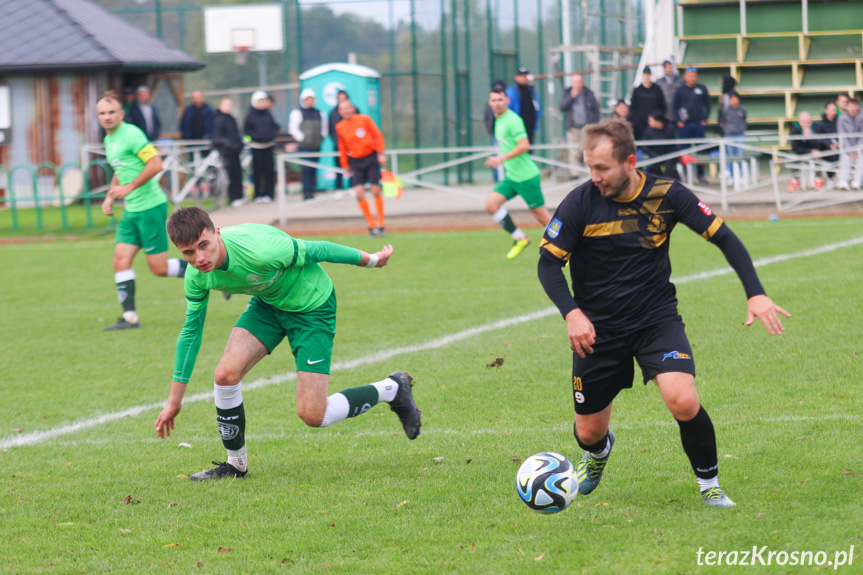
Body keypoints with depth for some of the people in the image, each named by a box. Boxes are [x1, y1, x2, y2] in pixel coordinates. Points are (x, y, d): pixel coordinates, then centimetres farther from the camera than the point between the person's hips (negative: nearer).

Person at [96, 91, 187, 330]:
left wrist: (128, 188, -22)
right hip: (131, 210, 9)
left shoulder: (131, 134, -15)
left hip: (150, 206, -9)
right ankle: (130, 317, -1)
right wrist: (109, 197, 16)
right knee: (121, 260, -2)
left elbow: (156, 164, -22)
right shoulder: (109, 140, 14)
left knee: (159, 268, -5)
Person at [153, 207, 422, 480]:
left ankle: (393, 389, 15)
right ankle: (235, 464, 8)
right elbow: (191, 330, -2)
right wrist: (174, 401, 4)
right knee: (226, 373, -16)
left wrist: (371, 260, -2)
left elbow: (316, 250, -20)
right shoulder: (197, 276, -18)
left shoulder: (260, 251, -39)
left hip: (312, 306, -6)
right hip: (268, 303, 6)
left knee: (312, 415, -9)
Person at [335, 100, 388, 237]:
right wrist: (346, 165, 13)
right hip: (356, 162, 2)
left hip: (371, 158, -2)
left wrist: (381, 153, -7)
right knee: (359, 193, -12)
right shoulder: (340, 127, 4)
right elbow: (342, 148, 12)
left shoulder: (364, 119, -4)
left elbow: (377, 135, -1)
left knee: (376, 191, -1)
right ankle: (372, 225, 2)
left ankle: (381, 225, 12)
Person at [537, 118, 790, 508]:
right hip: (597, 329, 1)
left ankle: (709, 485, 1)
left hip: (657, 319, 0)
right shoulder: (580, 203, -13)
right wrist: (572, 313, -23)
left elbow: (724, 238, -4)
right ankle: (599, 452, 48)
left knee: (683, 401, -24)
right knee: (589, 432, 7)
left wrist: (755, 294, -14)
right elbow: (548, 263, -8)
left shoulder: (666, 195, -11)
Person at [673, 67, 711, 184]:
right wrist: (678, 121, -5)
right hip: (684, 125, -1)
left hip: (699, 125, 1)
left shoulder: (702, 89, 7)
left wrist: (705, 119, 2)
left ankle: (701, 175, 10)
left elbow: (708, 105, 12)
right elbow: (674, 107, 6)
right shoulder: (680, 90, 3)